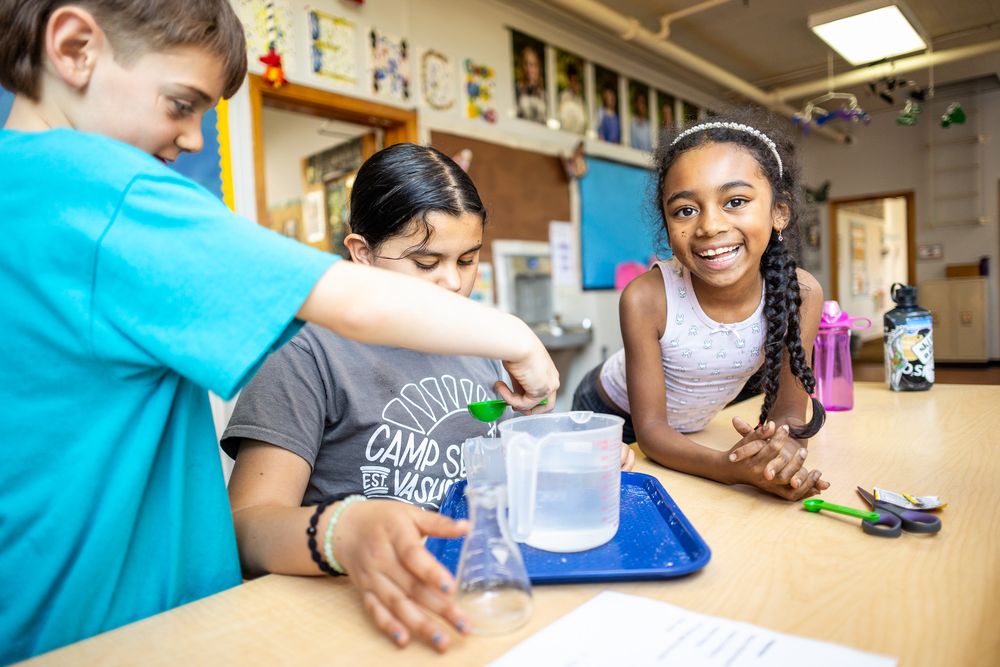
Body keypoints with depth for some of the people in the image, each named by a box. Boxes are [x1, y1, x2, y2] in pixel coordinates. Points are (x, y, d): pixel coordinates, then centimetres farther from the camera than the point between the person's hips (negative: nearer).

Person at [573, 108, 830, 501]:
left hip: (689, 432, 3)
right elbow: (649, 429, -26)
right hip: (609, 418, -2)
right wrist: (731, 467, -45)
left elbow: (788, 411, -16)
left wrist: (784, 444, -41)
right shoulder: (647, 297, -34)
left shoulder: (801, 294, -24)